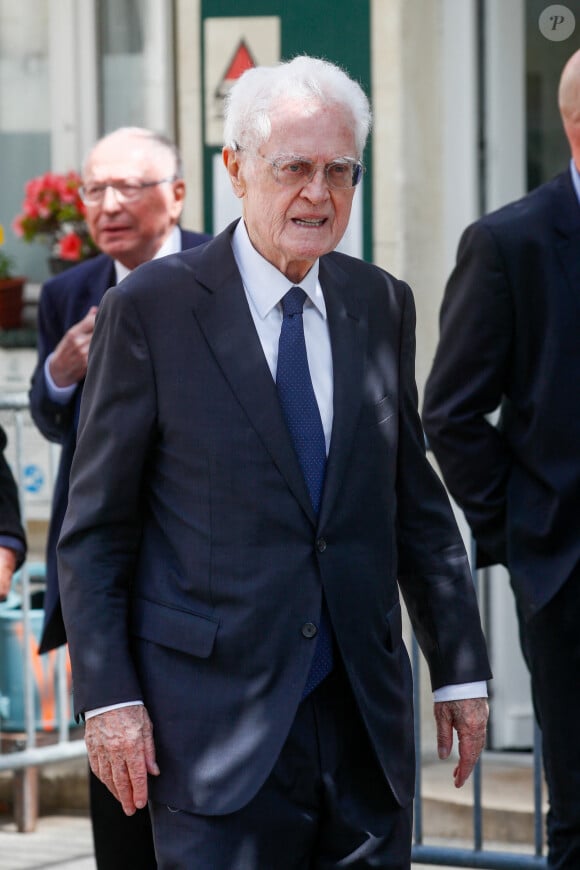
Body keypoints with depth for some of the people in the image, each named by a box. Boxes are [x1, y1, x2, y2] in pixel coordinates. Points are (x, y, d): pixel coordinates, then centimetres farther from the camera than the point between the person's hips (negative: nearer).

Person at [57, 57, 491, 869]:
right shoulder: (151, 307, -3)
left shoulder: (382, 305, 10)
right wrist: (108, 697, -9)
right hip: (216, 724, -4)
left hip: (365, 712, 4)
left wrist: (460, 668, 13)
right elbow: (95, 530, -2)